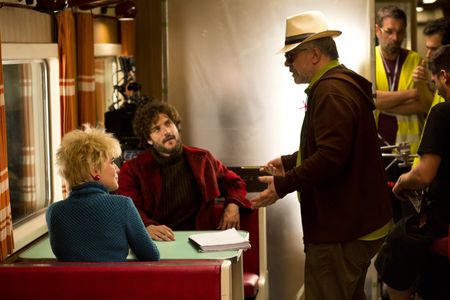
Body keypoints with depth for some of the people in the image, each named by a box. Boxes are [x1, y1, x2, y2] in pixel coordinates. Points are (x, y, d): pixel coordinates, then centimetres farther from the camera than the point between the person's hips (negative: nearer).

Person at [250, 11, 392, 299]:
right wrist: (289, 162, 25)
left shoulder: (331, 90, -18)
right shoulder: (343, 83, 18)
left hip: (340, 231, -11)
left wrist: (283, 185, -22)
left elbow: (331, 156, -26)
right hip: (359, 223, 11)